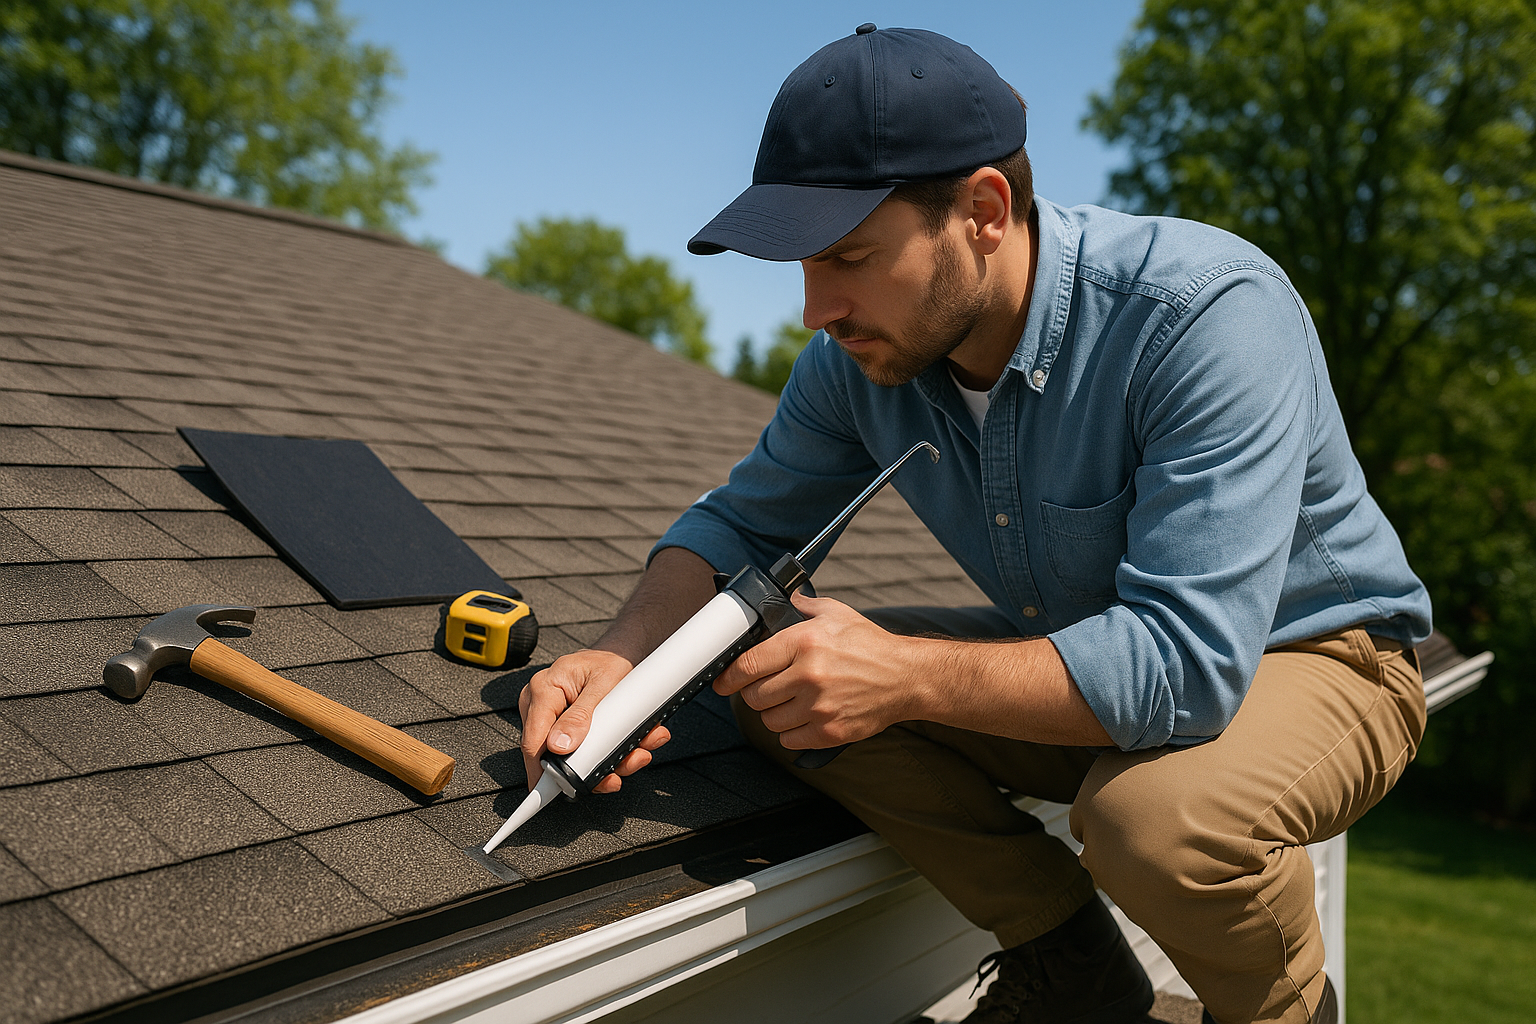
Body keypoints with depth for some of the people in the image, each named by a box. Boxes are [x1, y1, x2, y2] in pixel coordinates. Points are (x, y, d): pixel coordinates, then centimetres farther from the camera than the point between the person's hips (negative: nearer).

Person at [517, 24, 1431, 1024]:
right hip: (1087, 655, 5)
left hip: (1303, 652, -5)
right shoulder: (863, 353, -12)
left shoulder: (1212, 314, -31)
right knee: (785, 683, -12)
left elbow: (1193, 657, -37)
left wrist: (906, 676, -39)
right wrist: (625, 657, -19)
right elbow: (743, 522, 1)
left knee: (1159, 815, -38)